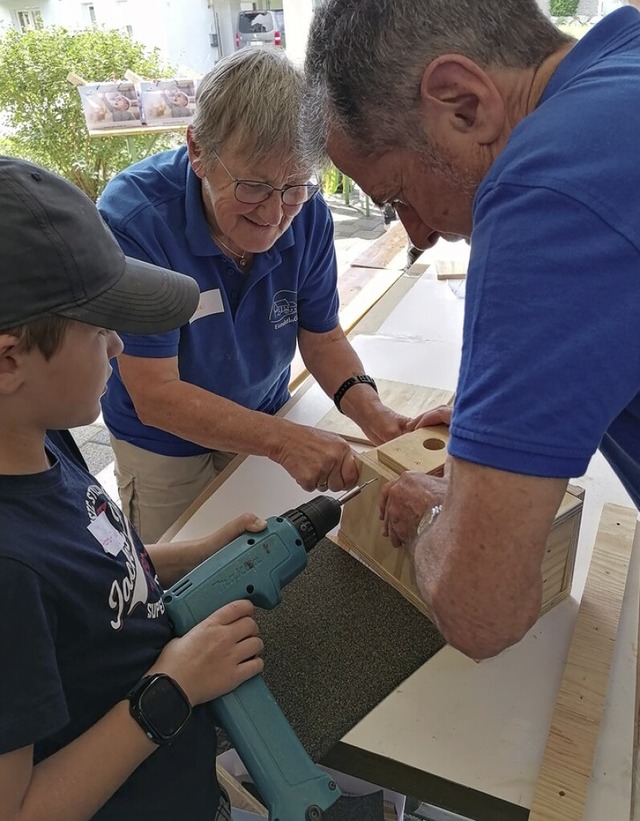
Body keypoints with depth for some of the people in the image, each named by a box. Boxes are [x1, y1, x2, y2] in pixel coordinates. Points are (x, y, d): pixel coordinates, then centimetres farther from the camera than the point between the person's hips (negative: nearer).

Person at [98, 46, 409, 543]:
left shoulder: (308, 213, -17)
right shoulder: (132, 218, -31)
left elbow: (323, 338, -7)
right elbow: (155, 396, -31)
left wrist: (369, 409, -27)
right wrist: (283, 439, -43)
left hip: (267, 421, 4)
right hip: (166, 450, -3)